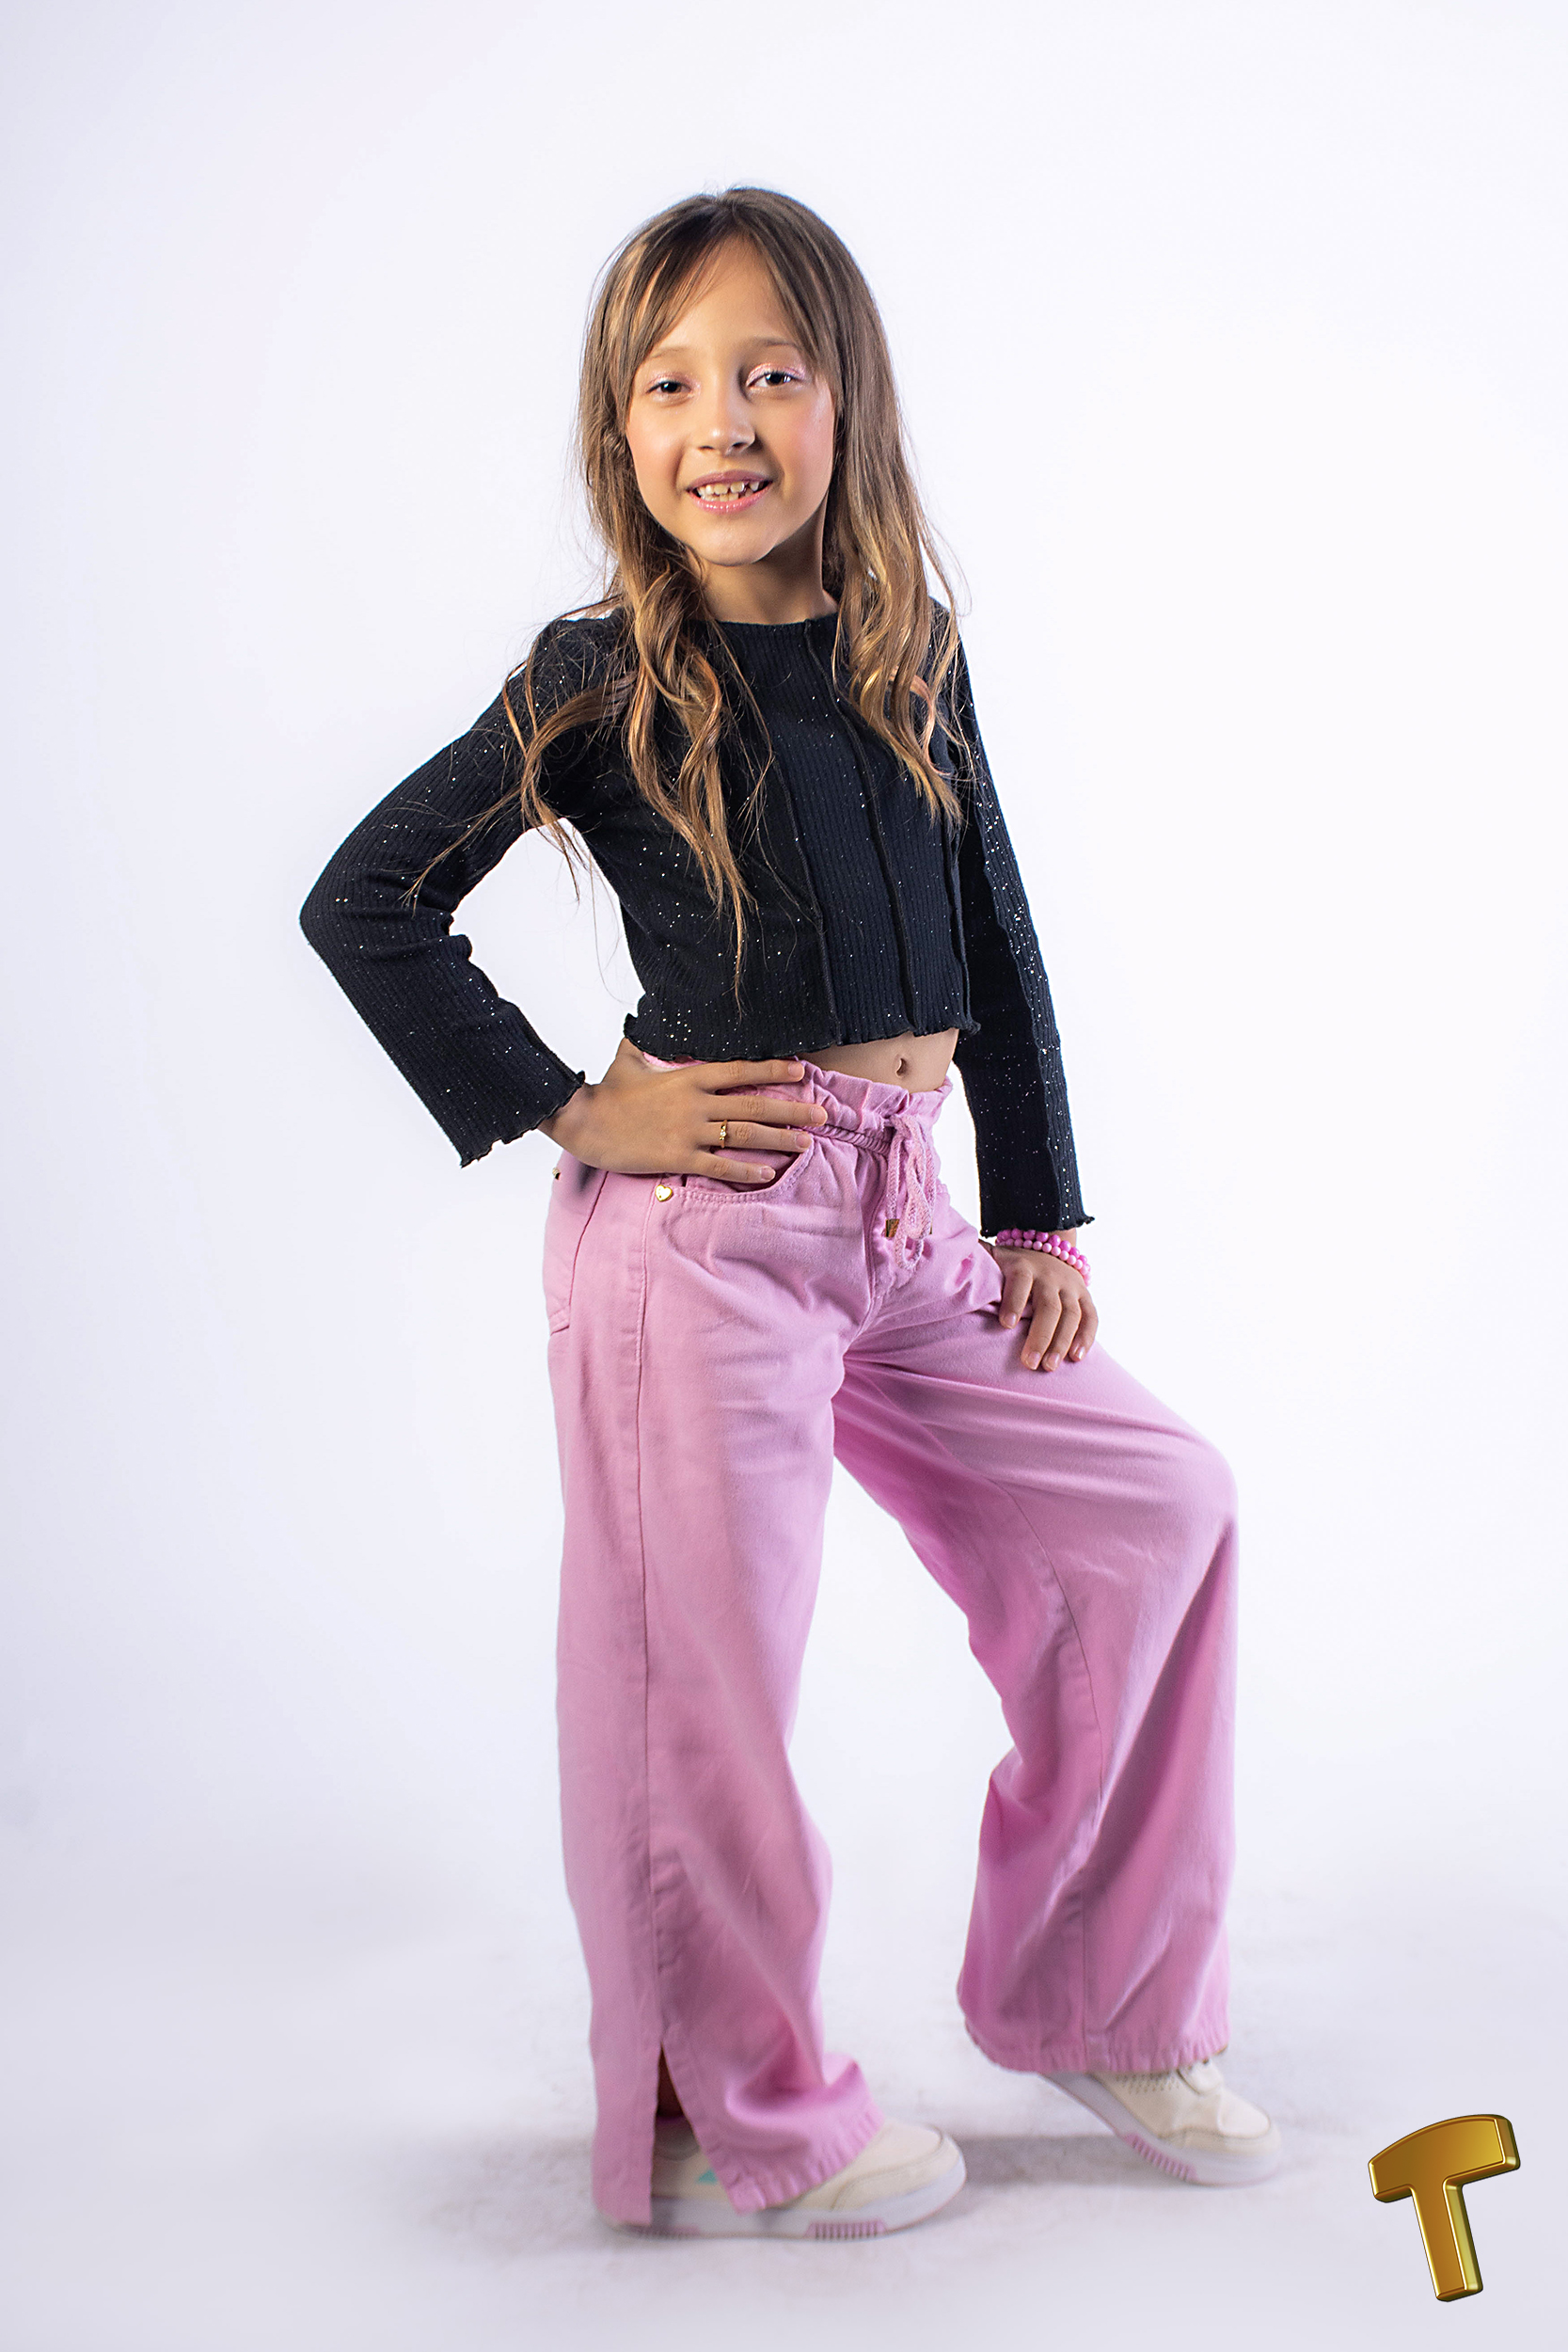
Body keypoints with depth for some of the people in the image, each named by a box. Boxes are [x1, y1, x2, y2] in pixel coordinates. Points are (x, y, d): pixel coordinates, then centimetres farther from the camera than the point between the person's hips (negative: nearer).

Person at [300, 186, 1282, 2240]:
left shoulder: (910, 648, 9)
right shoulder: (605, 680, -5)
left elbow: (995, 941, 12)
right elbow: (364, 905, -5)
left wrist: (1043, 1215, 9)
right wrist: (572, 1107, -9)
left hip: (912, 1222, 6)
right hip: (702, 1223, -6)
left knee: (1159, 1504, 8)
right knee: (709, 1677, 0)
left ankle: (1093, 2003, 26)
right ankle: (739, 2123, 25)